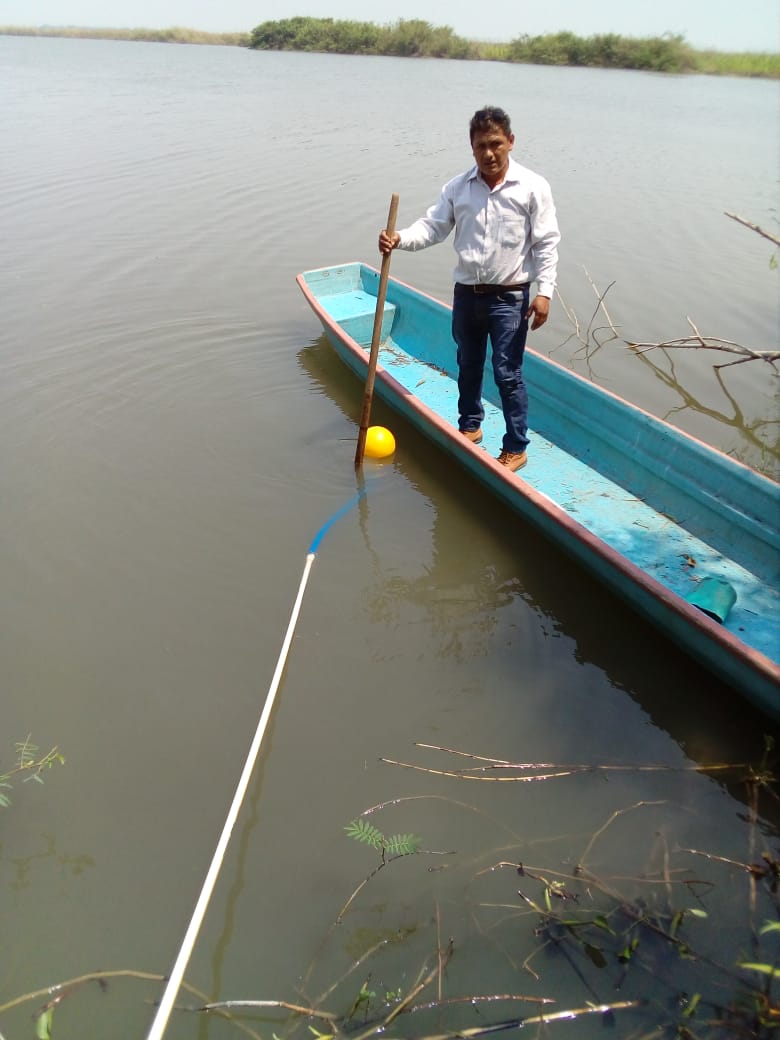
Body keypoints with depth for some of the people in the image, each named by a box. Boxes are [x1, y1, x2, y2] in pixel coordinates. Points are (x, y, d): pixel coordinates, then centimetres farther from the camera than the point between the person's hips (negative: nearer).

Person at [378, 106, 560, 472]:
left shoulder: (532, 186, -8)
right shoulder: (457, 188, 2)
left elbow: (546, 244, -8)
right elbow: (432, 227, 0)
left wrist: (544, 291, -15)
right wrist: (400, 239, -19)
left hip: (509, 297, -4)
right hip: (466, 293, 4)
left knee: (507, 373, -4)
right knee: (468, 366, 18)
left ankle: (516, 448, 9)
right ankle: (470, 426, 39)